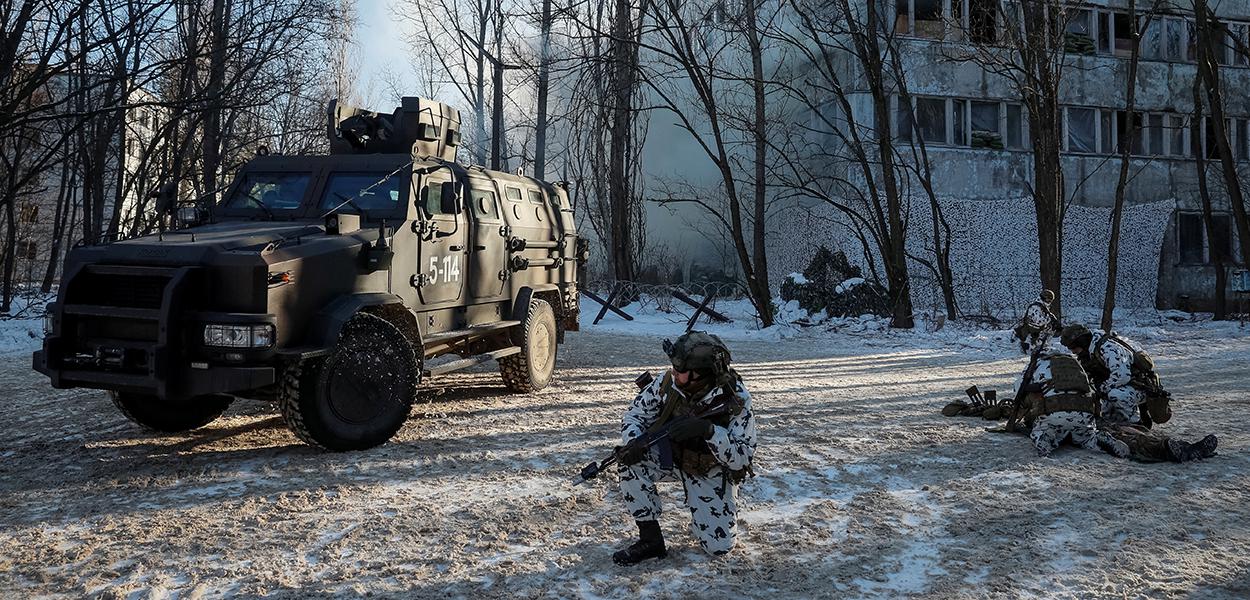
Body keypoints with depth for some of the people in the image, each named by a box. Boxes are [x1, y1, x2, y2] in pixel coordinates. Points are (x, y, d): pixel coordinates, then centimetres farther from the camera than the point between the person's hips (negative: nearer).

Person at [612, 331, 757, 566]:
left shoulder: (736, 399, -29)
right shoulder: (669, 382, -21)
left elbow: (743, 458, -30)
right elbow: (635, 414, -8)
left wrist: (709, 430, -46)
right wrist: (633, 441, -31)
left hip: (712, 471, -2)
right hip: (670, 454, 2)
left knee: (719, 546, -7)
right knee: (632, 462, -28)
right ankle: (650, 540, -12)